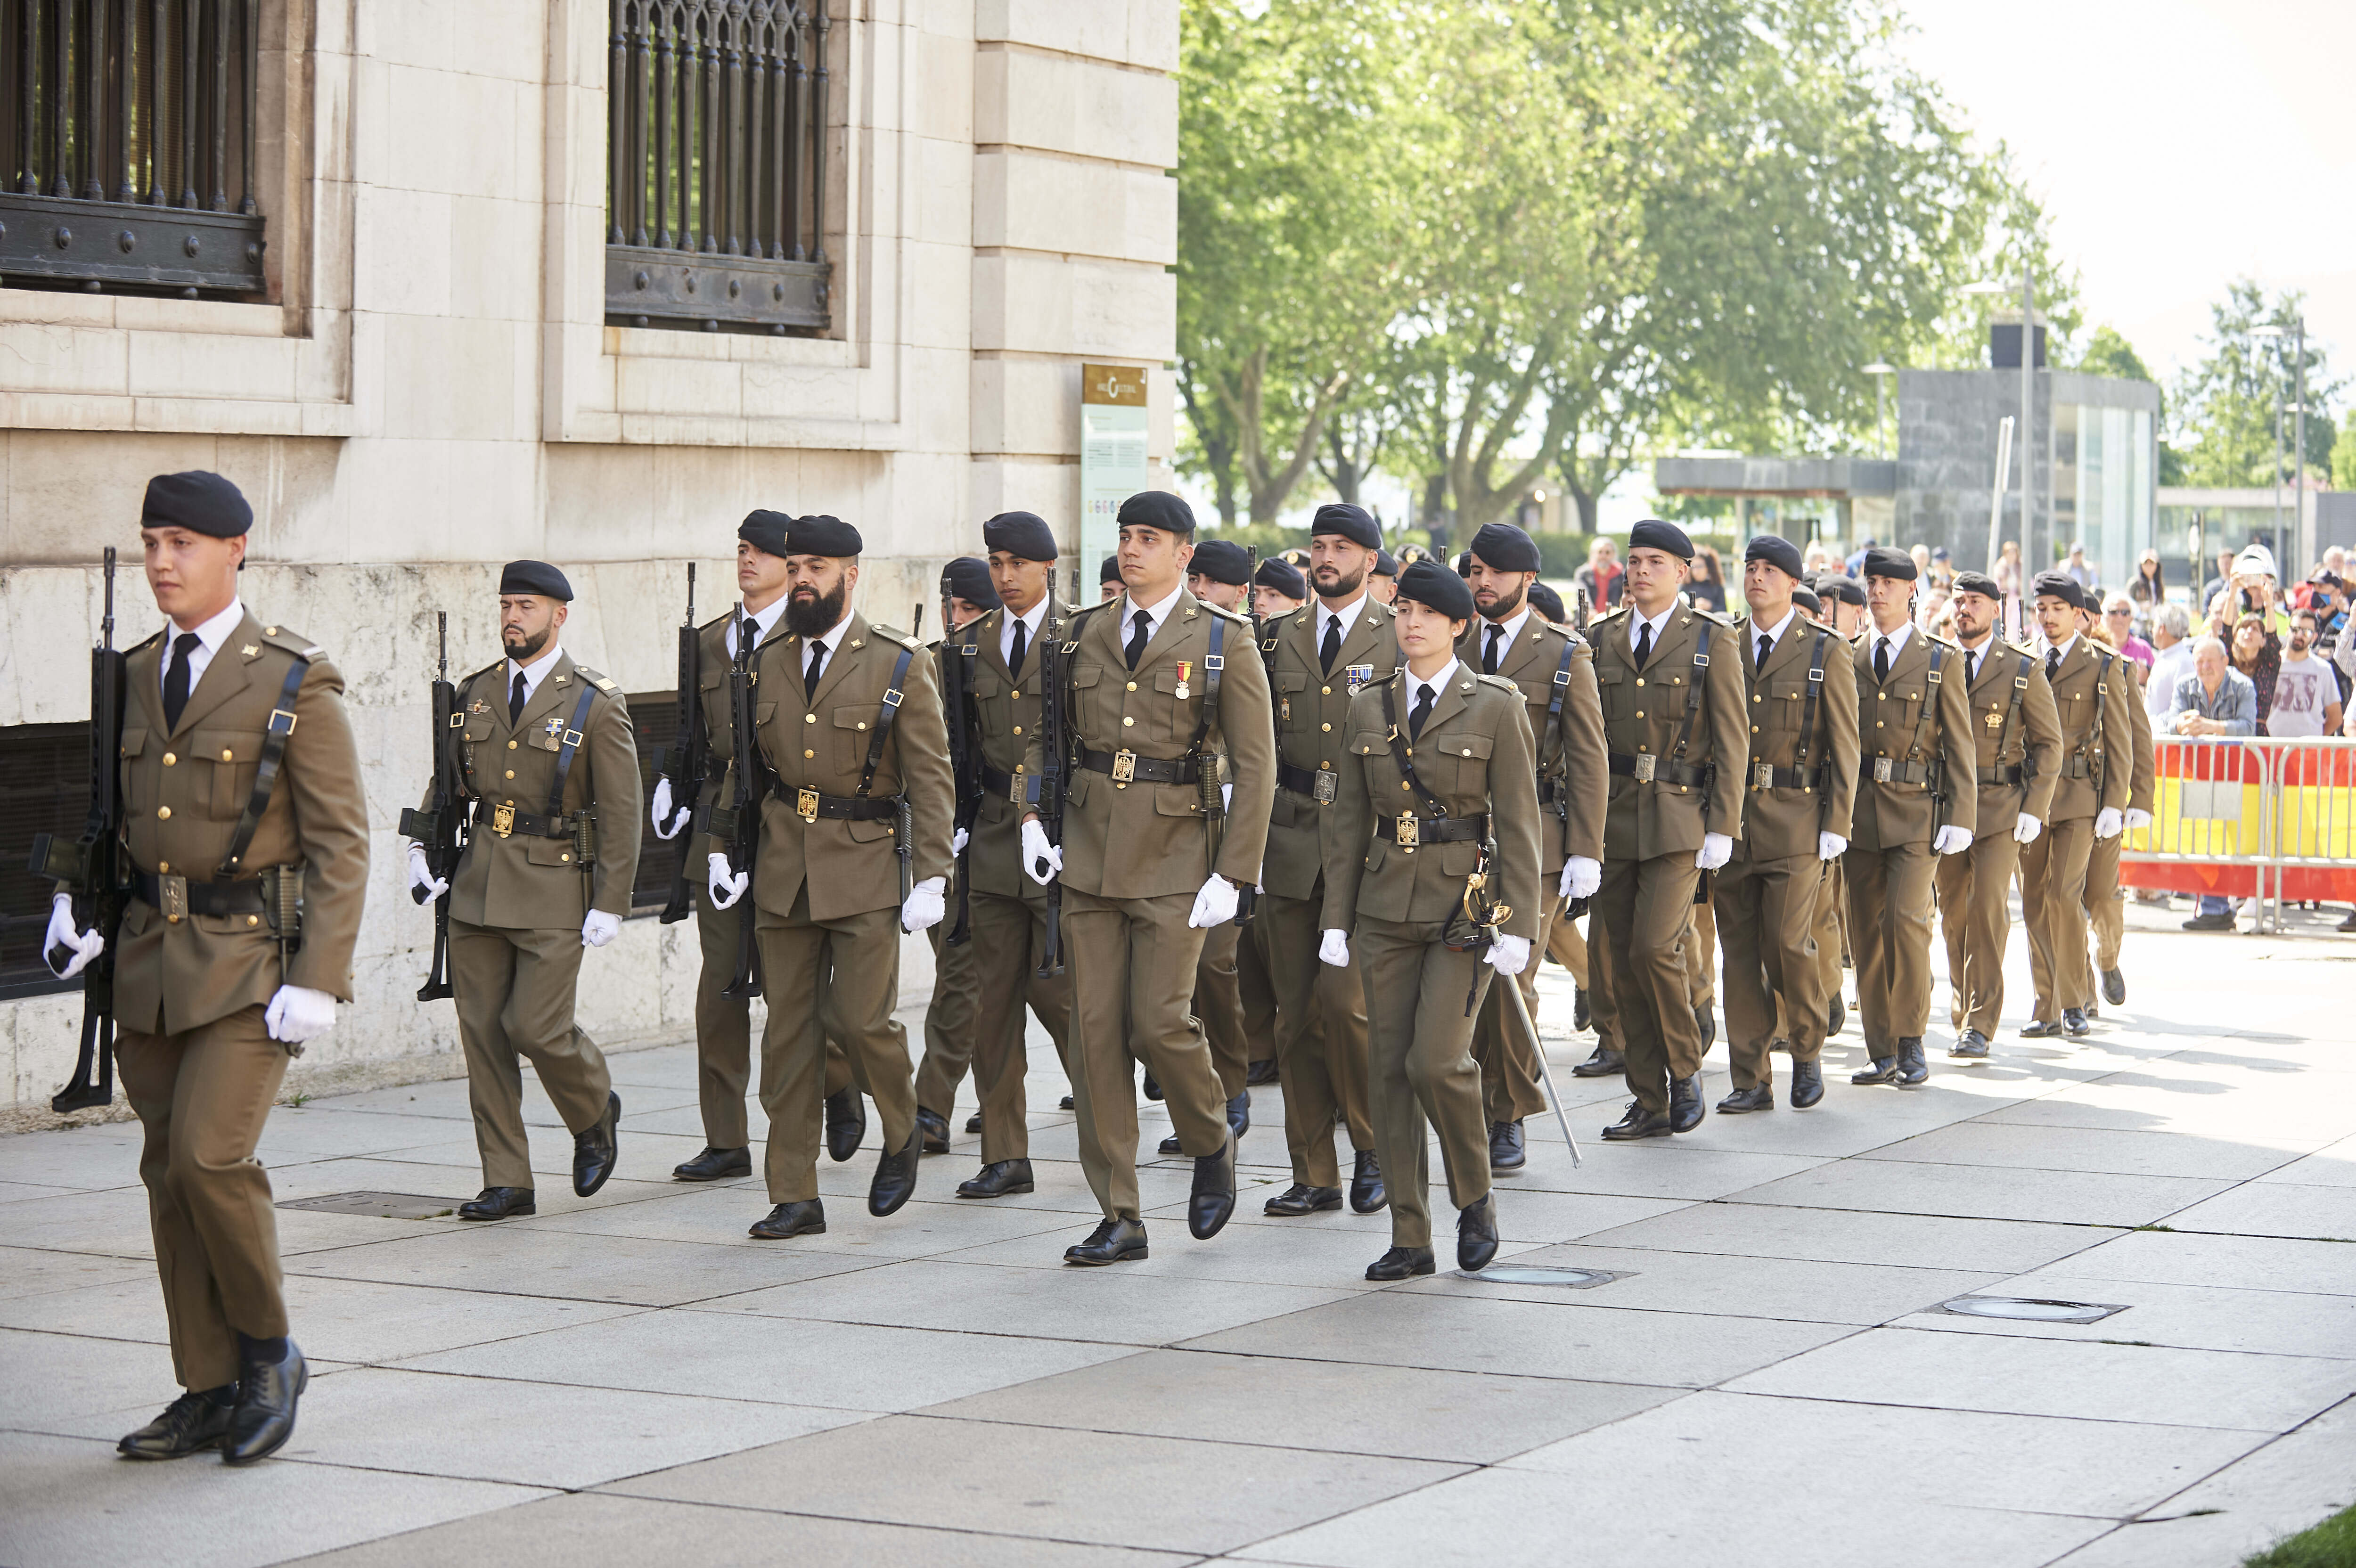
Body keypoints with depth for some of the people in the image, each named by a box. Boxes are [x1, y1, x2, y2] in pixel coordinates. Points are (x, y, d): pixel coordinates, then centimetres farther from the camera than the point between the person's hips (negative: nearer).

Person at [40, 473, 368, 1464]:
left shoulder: (296, 682, -6)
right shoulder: (135, 676, 12)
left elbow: (340, 843, -8)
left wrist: (319, 981, -16)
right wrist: (74, 901, 5)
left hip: (252, 956, -6)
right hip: (151, 959, 6)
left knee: (210, 1155, -17)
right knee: (170, 1178, 6)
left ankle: (268, 1353, 4)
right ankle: (212, 1392, 15)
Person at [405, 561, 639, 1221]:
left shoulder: (596, 706, -5)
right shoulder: (474, 694, 9)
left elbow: (621, 814, -5)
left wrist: (610, 906, -9)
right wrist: (422, 849, 4)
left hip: (555, 892, -5)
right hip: (477, 887, 5)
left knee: (536, 1025, -10)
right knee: (482, 1031, 2)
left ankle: (595, 1114, 21)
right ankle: (506, 1183, 9)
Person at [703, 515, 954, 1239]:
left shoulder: (900, 663, -3)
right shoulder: (766, 662, 11)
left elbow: (931, 778, -4)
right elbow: (744, 766, 19)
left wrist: (931, 878, -10)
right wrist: (724, 848, 8)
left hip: (866, 865, -4)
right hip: (782, 868, 4)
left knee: (862, 1017, -11)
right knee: (787, 1031, 3)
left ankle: (902, 1133, 19)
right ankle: (793, 1198, 8)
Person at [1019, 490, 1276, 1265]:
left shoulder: (1224, 641, -3)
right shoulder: (1083, 634, 9)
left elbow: (1254, 765, -5)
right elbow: (1041, 730, 17)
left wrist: (1233, 876, -11)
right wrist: (1033, 818, 1)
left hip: (1175, 854, -4)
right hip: (1089, 851, 4)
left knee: (1158, 1021, -11)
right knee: (1095, 1030, 0)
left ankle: (1211, 1143, 21)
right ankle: (1119, 1220, 6)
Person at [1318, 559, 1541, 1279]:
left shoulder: (1496, 708, -3)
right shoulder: (1369, 709, 9)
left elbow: (1519, 825, -4)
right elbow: (1349, 821, 11)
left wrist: (1516, 925, -10)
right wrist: (1337, 919, 7)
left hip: (1466, 905, -4)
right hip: (1387, 908, 4)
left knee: (1436, 1059, -16)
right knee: (1391, 1070, 2)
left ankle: (1475, 1195, 9)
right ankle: (1410, 1240, 9)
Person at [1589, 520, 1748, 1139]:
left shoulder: (1710, 640, 0)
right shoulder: (1603, 638, 10)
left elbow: (1732, 741, -2)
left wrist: (1722, 828, -9)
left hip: (1678, 818, -4)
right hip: (1613, 817, 4)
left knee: (1654, 948, -16)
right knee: (1621, 962, 4)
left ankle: (1685, 1069, 7)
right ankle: (1650, 1104, 11)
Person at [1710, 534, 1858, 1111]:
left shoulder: (1826, 654, 3)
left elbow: (1845, 747, 0)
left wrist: (1836, 825, -7)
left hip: (1795, 821, -3)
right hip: (1729, 819, 3)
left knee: (1788, 943, -11)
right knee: (1739, 950, 2)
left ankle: (1808, 1052, 14)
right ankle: (1751, 1081, 8)